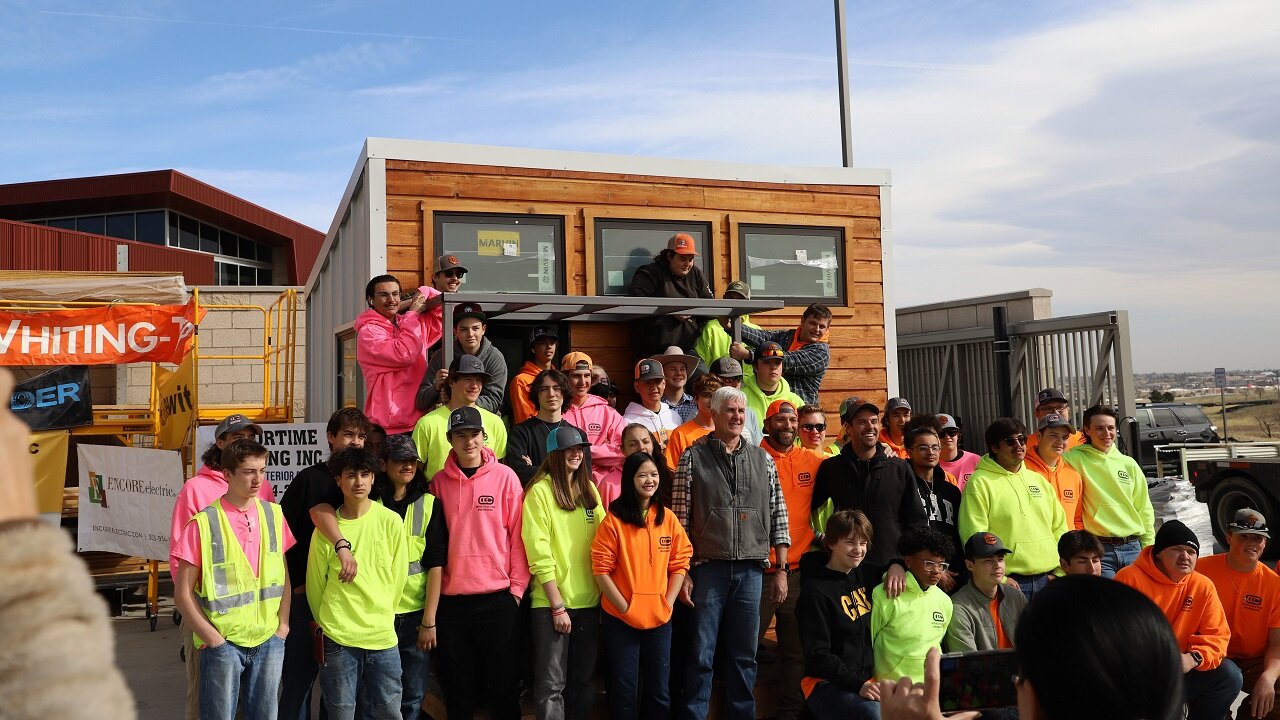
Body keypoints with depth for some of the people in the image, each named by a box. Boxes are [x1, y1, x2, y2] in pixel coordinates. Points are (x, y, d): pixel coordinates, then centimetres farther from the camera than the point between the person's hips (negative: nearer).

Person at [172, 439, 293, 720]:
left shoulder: (274, 514, 3)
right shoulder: (204, 523, -9)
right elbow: (183, 594, -6)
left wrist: (283, 625, 2)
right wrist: (213, 639, -9)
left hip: (270, 641, 4)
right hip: (223, 643, -3)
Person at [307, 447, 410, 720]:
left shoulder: (390, 521, -3)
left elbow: (399, 575, 5)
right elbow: (315, 584, 6)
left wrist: (381, 614, 9)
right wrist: (328, 623, 12)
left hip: (383, 636, 1)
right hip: (338, 639, -1)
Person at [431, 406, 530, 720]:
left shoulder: (505, 476, -3)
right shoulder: (439, 482, 3)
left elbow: (518, 535, -2)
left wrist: (517, 587, -3)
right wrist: (435, 587, 4)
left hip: (498, 597, -2)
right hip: (451, 600, 2)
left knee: (504, 683, 8)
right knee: (458, 688, 13)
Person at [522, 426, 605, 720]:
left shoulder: (589, 489, 10)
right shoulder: (540, 491, -7)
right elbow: (540, 554, -12)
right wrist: (557, 605, -14)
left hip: (588, 600, 5)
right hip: (551, 602, -5)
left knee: (583, 679, 14)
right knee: (552, 683, -1)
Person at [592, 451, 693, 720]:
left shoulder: (668, 518, 3)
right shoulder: (614, 520, -9)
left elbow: (680, 563, 6)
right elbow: (601, 569, -10)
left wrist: (667, 603, -3)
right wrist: (625, 607, -12)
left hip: (660, 618, 3)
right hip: (621, 619, -3)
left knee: (660, 689, 13)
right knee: (625, 690, 7)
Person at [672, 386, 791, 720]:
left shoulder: (762, 459, 9)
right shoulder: (693, 457, 1)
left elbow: (778, 515, 11)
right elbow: (679, 520, -1)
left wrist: (781, 570, 6)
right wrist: (682, 573, -5)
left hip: (751, 570, 3)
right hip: (708, 568, -2)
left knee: (744, 655, 10)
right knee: (701, 655, 2)